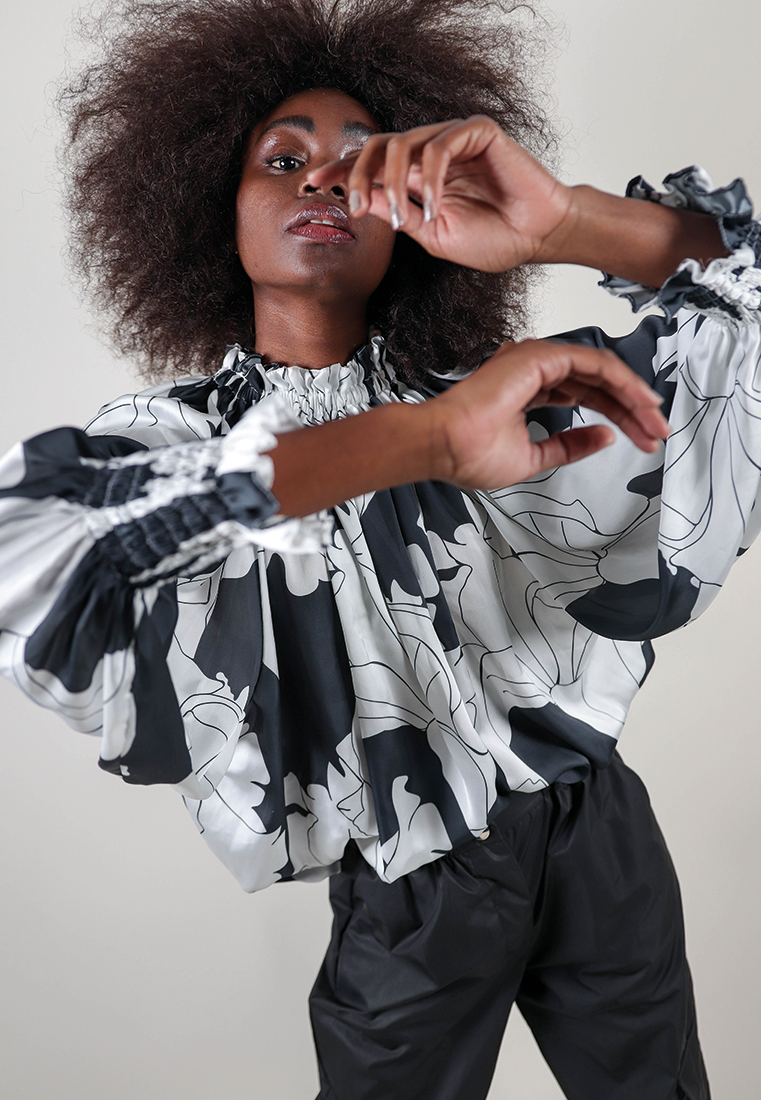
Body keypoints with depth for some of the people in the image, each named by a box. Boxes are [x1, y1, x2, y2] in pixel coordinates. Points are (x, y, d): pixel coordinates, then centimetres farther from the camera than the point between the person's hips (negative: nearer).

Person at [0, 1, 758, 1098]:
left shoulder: (476, 386, -2)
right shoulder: (175, 431, -9)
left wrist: (559, 223, -28)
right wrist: (422, 440, -40)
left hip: (594, 832, 3)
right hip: (405, 899, -2)